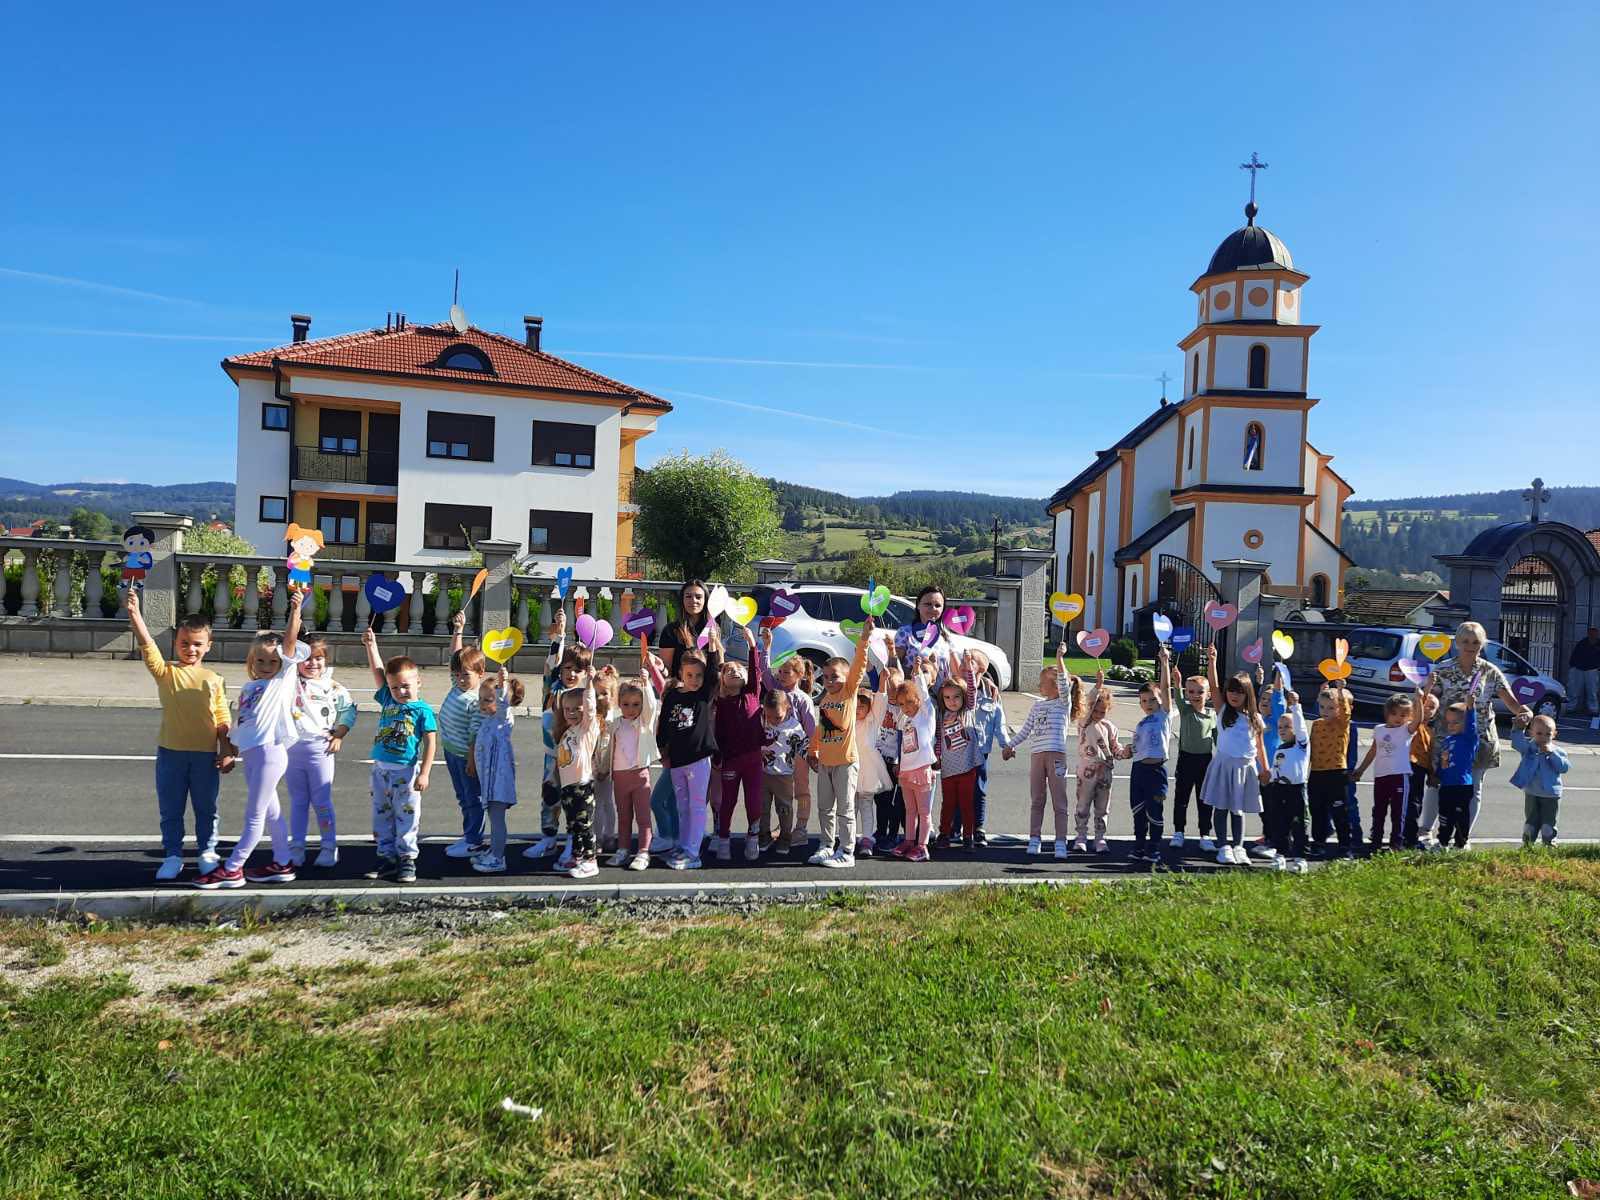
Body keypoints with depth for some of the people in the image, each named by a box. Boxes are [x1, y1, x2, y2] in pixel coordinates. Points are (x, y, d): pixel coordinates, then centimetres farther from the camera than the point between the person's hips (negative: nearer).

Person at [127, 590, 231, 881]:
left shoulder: (213, 679, 3)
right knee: (170, 810, 10)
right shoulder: (165, 672, 1)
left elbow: (223, 719, 3)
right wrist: (135, 614, -30)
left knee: (206, 809, 12)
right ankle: (173, 857, 22)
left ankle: (207, 853, 25)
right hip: (171, 751, 0)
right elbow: (147, 646, -16)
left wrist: (227, 752, -2)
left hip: (206, 754, 0)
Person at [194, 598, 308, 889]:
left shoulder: (283, 677, -3)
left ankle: (231, 869, 5)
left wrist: (295, 610, -20)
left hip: (269, 752, -8)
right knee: (270, 811, 14)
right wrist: (230, 749, 14)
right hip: (251, 753, 8)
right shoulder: (249, 688, 17)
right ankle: (282, 864, 23)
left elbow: (290, 640, -13)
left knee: (254, 815, -1)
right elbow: (241, 723, 23)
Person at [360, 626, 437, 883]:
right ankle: (387, 857, 25)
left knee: (406, 816, 3)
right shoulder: (388, 700, 5)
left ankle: (407, 859, 12)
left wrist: (424, 773, -13)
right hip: (380, 768, 6)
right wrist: (371, 644, 0)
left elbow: (431, 743, -9)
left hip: (405, 771, -6)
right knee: (382, 816, 13)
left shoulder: (423, 710, -9)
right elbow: (378, 670, 7)